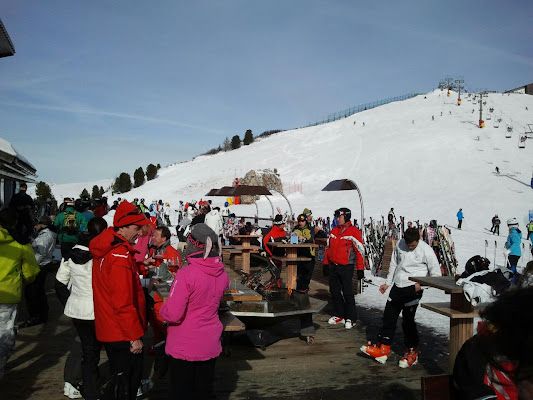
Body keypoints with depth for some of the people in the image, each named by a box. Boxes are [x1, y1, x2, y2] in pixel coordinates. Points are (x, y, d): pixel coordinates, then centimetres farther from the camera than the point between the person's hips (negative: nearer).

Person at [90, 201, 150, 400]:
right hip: (123, 334, -9)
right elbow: (124, 302, -25)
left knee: (123, 378, 23)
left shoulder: (106, 248, 5)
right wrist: (134, 336, -19)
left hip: (109, 330, 9)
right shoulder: (120, 255, -24)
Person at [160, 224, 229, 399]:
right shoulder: (222, 273, -5)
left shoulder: (186, 274, -23)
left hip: (184, 347, -5)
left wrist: (162, 309, -2)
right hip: (210, 345, 5)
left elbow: (172, 314, -23)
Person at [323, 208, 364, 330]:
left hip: (346, 267, -6)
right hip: (333, 266, 7)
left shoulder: (354, 232, -8)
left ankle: (351, 318, 10)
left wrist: (360, 269, -12)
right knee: (335, 291, 11)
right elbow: (328, 248, 19)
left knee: (347, 293, -2)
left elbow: (359, 251, -9)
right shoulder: (334, 231, 12)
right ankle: (339, 315, 24)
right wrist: (326, 263, 18)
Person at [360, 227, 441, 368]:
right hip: (397, 286, 6)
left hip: (413, 289, -6)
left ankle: (412, 353, 14)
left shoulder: (426, 250, -11)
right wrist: (387, 283, 18)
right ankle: (382, 349, 19)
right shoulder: (400, 245, 3)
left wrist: (421, 284, -16)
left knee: (408, 320, -4)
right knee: (389, 317, 9)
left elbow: (436, 274, -6)